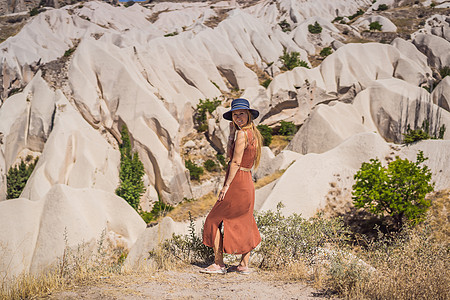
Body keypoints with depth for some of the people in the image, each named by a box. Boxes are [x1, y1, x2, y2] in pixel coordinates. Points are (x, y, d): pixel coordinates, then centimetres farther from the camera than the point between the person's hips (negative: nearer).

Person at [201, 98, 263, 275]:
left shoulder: (242, 134, -16)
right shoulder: (253, 133, 11)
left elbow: (235, 162, -19)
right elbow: (230, 154, 16)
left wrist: (226, 186, -16)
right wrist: (231, 133, 9)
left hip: (237, 181, -9)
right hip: (248, 182, 9)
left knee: (215, 220, 2)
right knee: (244, 223, 16)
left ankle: (219, 264, 4)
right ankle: (244, 265, 20)